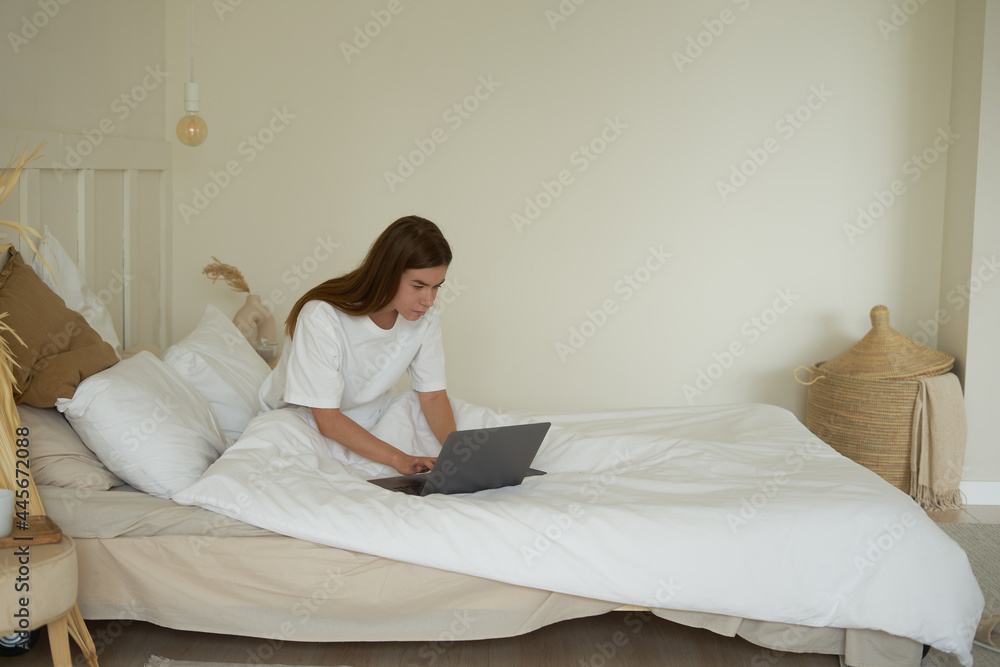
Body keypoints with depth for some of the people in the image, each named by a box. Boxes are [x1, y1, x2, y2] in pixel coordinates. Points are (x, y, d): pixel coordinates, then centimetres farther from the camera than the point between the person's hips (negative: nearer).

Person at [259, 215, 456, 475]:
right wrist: (399, 459, -38)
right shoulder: (322, 317, -30)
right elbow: (327, 419, -29)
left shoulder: (426, 318, -14)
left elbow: (433, 395, -9)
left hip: (366, 427, 4)